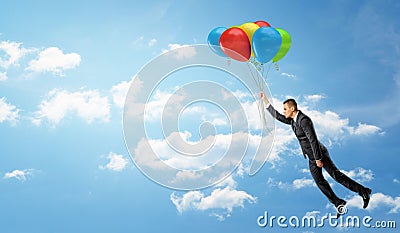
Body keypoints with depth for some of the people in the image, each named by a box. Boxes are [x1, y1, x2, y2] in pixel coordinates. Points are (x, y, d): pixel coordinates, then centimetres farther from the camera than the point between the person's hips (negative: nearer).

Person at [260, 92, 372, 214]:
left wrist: (318, 159, -22)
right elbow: (277, 116, 14)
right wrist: (265, 100, 11)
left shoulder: (304, 120, -22)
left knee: (337, 175, -7)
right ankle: (338, 203, 13)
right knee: (319, 181, 6)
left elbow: (313, 140, -24)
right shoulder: (292, 120, 6)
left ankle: (363, 191, 1)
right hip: (311, 158, 9)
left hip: (320, 153, -9)